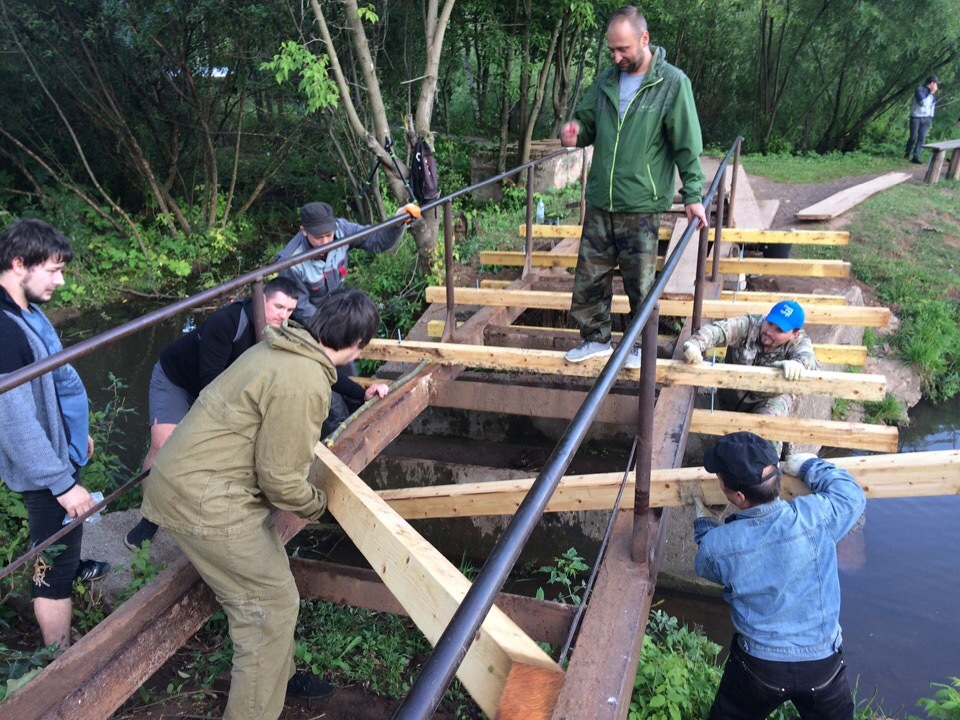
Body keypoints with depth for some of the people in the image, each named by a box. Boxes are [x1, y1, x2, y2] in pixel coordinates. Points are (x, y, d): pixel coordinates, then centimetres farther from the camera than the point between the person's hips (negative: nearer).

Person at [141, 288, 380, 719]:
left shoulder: (286, 348, 5)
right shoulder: (303, 383, -26)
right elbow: (281, 478, -20)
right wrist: (317, 505, 0)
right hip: (204, 500, -10)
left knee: (268, 582, 20)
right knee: (273, 603, 0)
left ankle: (277, 677, 39)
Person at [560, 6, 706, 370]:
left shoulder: (672, 83, -7)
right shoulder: (605, 81, 7)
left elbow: (687, 146, -6)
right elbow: (587, 124, 15)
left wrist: (692, 194, -9)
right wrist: (575, 132, -9)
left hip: (641, 207, -4)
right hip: (599, 203, 5)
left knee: (640, 283, 6)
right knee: (590, 276, 10)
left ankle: (641, 345, 23)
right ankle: (595, 339, 26)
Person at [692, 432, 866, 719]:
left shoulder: (716, 547, -23)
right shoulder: (816, 516, -24)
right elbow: (852, 494, 1)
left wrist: (703, 520, 20)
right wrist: (807, 465, 13)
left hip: (758, 667, -1)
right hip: (823, 662, 1)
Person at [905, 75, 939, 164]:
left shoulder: (932, 93, 10)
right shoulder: (920, 90, -11)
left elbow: (932, 105, 18)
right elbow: (924, 103, -20)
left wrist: (931, 117, 14)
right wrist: (931, 94, -17)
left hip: (926, 118, 5)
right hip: (916, 117, -5)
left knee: (922, 138, -4)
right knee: (913, 137, -1)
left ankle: (916, 157, -4)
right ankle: (907, 154, 21)